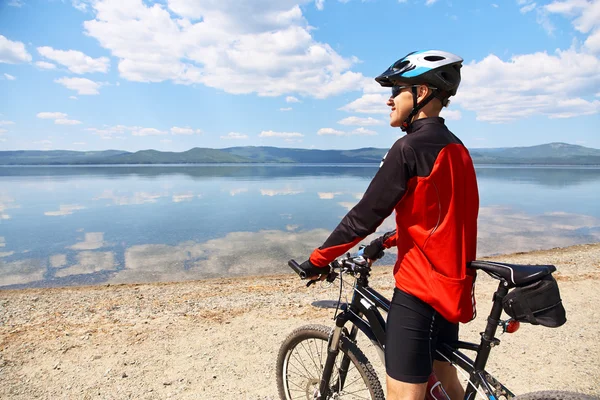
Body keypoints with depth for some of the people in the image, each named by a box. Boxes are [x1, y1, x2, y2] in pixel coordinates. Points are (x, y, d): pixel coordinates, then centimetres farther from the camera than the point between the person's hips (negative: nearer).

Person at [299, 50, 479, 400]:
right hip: (453, 285, 9)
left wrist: (318, 259, -6)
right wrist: (386, 242, 22)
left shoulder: (410, 148, -18)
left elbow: (365, 215, -18)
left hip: (419, 288, -9)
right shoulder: (456, 148, 10)